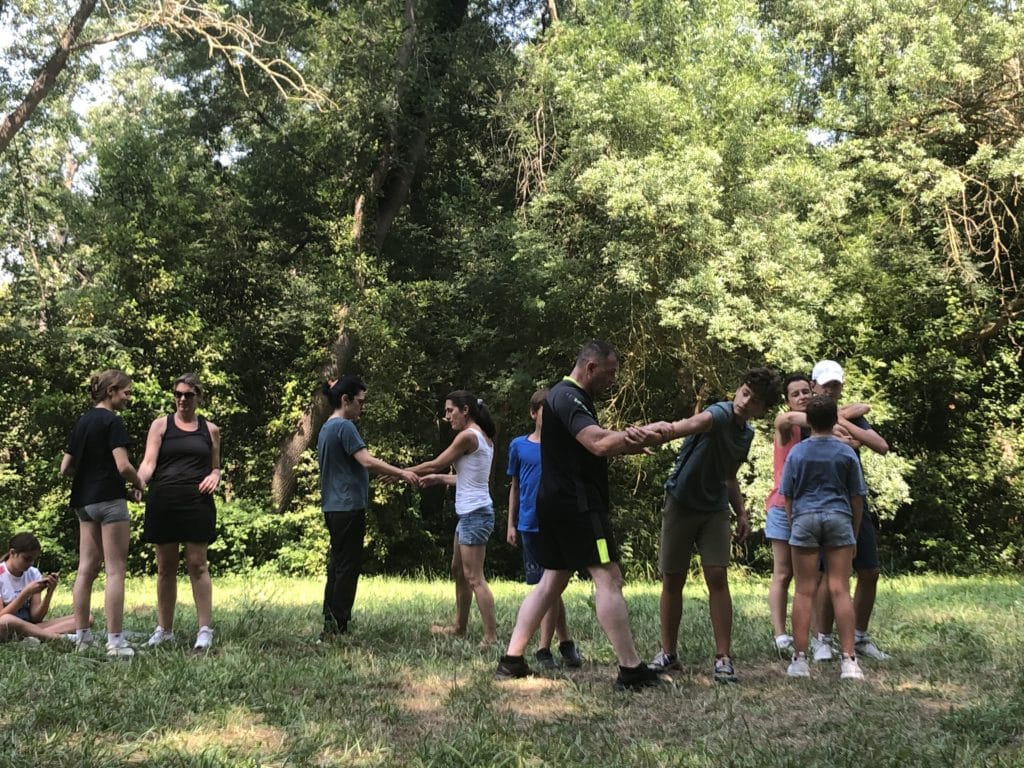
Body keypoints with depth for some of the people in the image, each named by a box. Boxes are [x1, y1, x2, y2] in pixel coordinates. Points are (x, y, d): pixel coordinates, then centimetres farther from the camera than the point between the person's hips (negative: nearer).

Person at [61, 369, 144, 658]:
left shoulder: (81, 422, 13)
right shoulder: (112, 421, -11)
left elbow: (65, 468, 14)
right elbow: (123, 466, -19)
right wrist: (139, 483, -2)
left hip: (83, 501, 8)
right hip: (109, 499, -8)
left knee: (86, 569, 10)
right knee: (115, 571, -5)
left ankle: (82, 636, 14)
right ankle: (115, 641, -6)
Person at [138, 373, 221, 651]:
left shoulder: (210, 430, 13)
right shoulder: (161, 425, 8)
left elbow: (216, 467, 21)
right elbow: (149, 462, -4)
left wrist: (214, 476, -2)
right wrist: (139, 482, -23)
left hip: (197, 502, 0)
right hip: (163, 501, 0)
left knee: (197, 564, -5)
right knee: (165, 567, 6)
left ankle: (205, 629, -2)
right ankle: (164, 629, 15)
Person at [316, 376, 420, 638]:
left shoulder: (327, 428, 16)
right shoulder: (345, 427, -13)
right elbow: (367, 461, -23)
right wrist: (401, 473, -20)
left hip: (333, 508, 10)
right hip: (348, 507, -10)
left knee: (337, 566, 13)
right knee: (348, 567, -4)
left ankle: (330, 626, 16)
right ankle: (338, 628, -1)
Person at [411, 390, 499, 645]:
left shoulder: (468, 436, -14)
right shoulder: (484, 437, 13)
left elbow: (435, 464, -8)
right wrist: (440, 479, 21)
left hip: (474, 514, -10)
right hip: (472, 512, 10)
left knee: (474, 578, -8)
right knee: (458, 570, 20)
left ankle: (491, 637, -8)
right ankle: (460, 626, 30)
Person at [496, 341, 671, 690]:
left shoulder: (574, 398, 20)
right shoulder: (568, 397, -14)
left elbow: (597, 445, 13)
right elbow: (599, 444, -27)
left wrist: (630, 440, -8)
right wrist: (646, 434, -17)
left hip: (557, 504, 11)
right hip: (578, 504, -11)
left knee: (552, 580, 12)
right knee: (608, 577, -10)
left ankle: (511, 660, 13)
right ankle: (631, 670, -10)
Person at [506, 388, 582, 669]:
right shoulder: (519, 446, 5)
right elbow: (515, 487, 12)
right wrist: (511, 524, 9)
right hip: (530, 526, 2)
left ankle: (544, 648, 3)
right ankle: (565, 641, 20)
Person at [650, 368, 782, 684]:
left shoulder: (747, 433, 6)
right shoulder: (720, 413, -17)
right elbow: (697, 422, -44)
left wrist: (741, 512, 9)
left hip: (715, 510, 5)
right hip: (680, 504, -5)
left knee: (718, 578, -7)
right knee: (672, 581, 3)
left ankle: (723, 658, -1)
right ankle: (668, 653, 17)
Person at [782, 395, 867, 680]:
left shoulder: (796, 453, 4)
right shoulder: (847, 453, 3)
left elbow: (788, 496, 8)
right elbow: (857, 498, 7)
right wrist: (854, 533, 17)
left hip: (804, 519, 0)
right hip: (839, 519, 0)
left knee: (804, 591, 3)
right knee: (840, 590, 1)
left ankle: (799, 659, 3)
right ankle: (849, 660, -1)